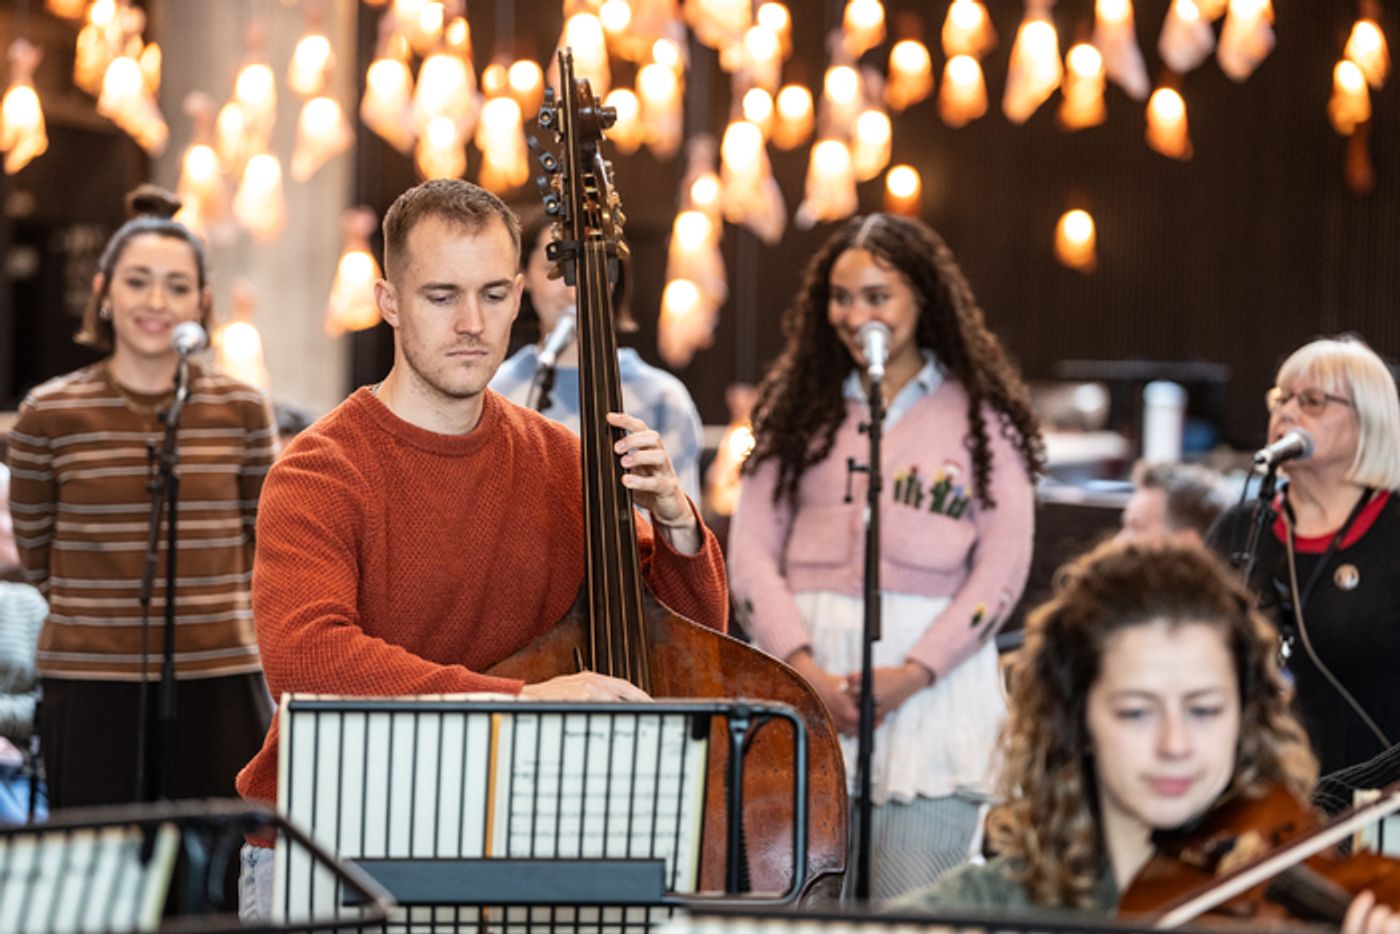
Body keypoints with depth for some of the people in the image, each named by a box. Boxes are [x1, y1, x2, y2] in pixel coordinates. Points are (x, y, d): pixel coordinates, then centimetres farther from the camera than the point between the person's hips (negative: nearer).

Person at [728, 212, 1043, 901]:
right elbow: (751, 549, 6)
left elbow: (1003, 565, 0)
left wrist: (912, 674, -12)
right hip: (804, 671, 2)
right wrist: (803, 668, -9)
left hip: (931, 679, -2)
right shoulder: (799, 409, 14)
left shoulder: (980, 416, 7)